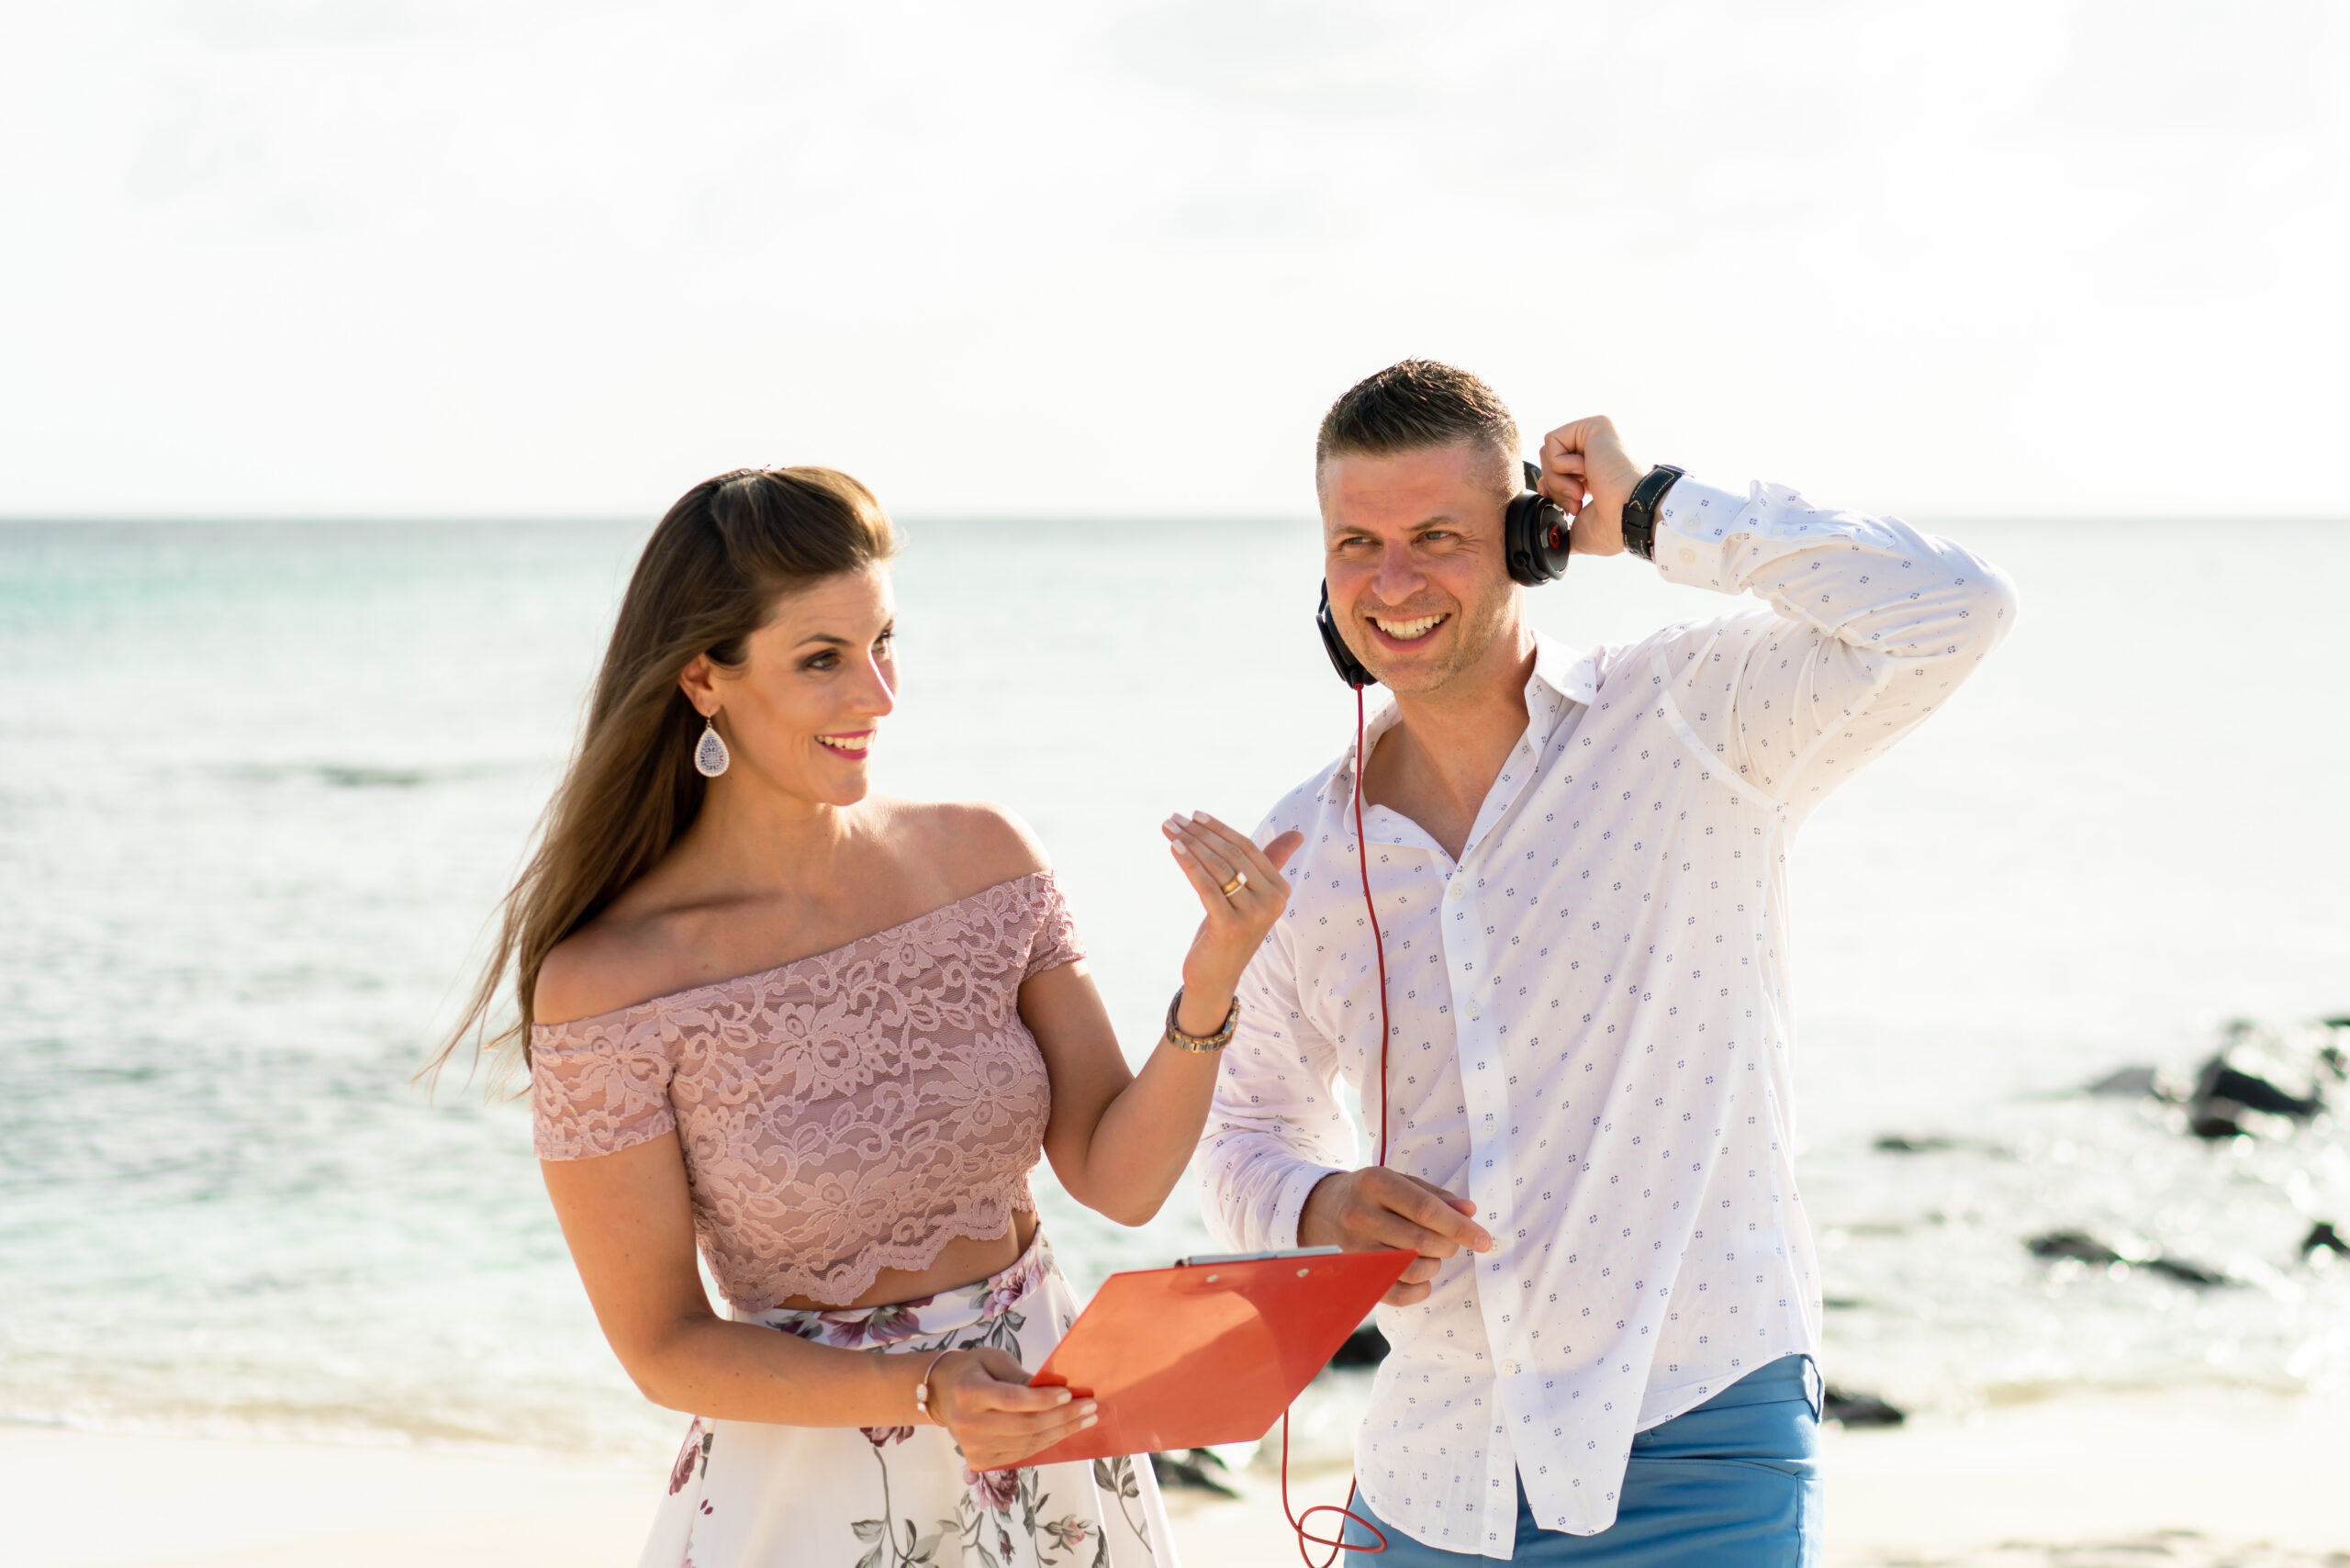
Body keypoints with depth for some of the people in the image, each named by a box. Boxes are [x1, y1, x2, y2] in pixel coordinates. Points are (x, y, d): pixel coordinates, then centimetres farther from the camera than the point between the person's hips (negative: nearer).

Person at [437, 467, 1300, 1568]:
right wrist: (924, 1393, -24)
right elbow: (662, 1347, -11)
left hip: (1050, 1449, 4)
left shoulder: (984, 857, -6)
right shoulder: (606, 985, -18)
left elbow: (1119, 1180, -6)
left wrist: (1209, 990, -22)